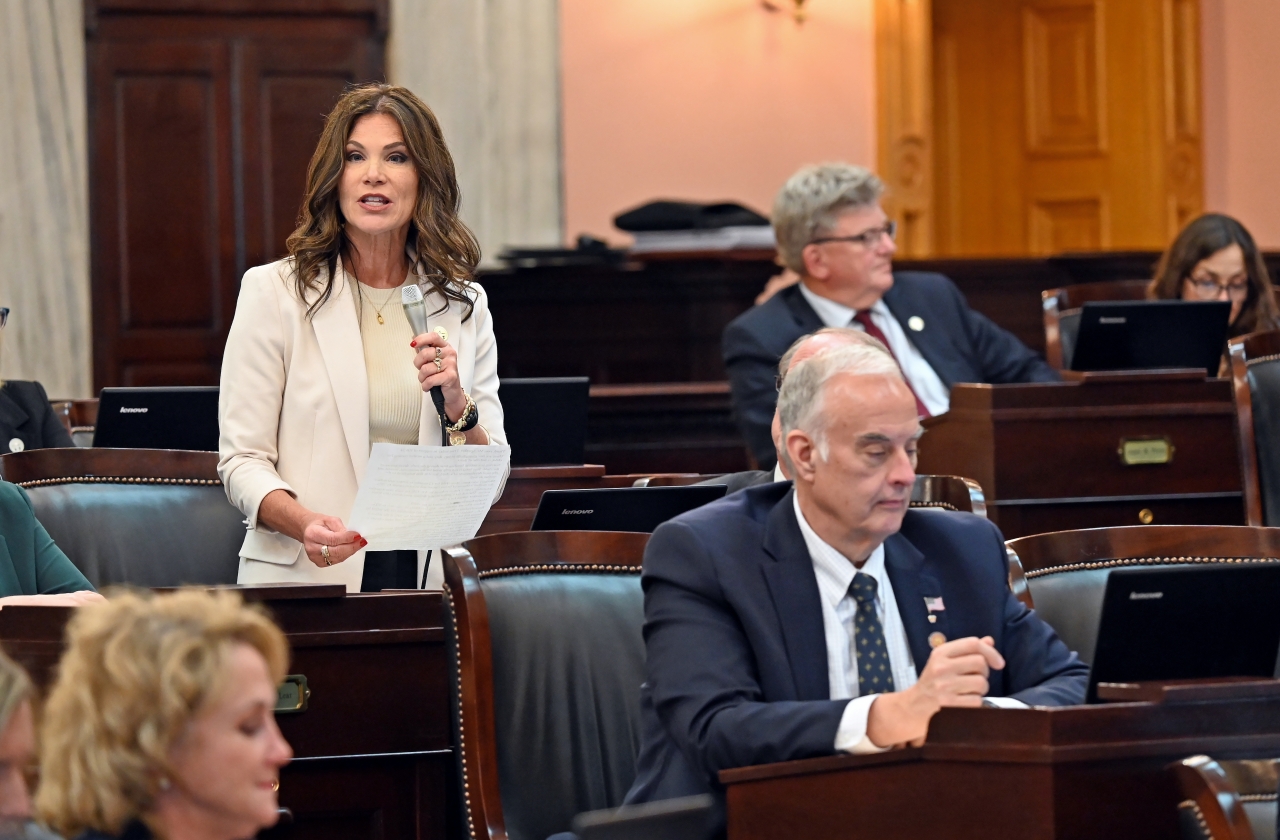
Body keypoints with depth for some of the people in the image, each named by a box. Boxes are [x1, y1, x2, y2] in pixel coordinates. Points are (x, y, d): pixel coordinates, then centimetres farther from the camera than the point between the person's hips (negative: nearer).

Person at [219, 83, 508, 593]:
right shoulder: (273, 293, 5)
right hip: (306, 580, -2)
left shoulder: (464, 304, 13)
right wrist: (305, 524, -19)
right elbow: (242, 460, 0)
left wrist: (457, 404, -6)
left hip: (431, 576, 3)